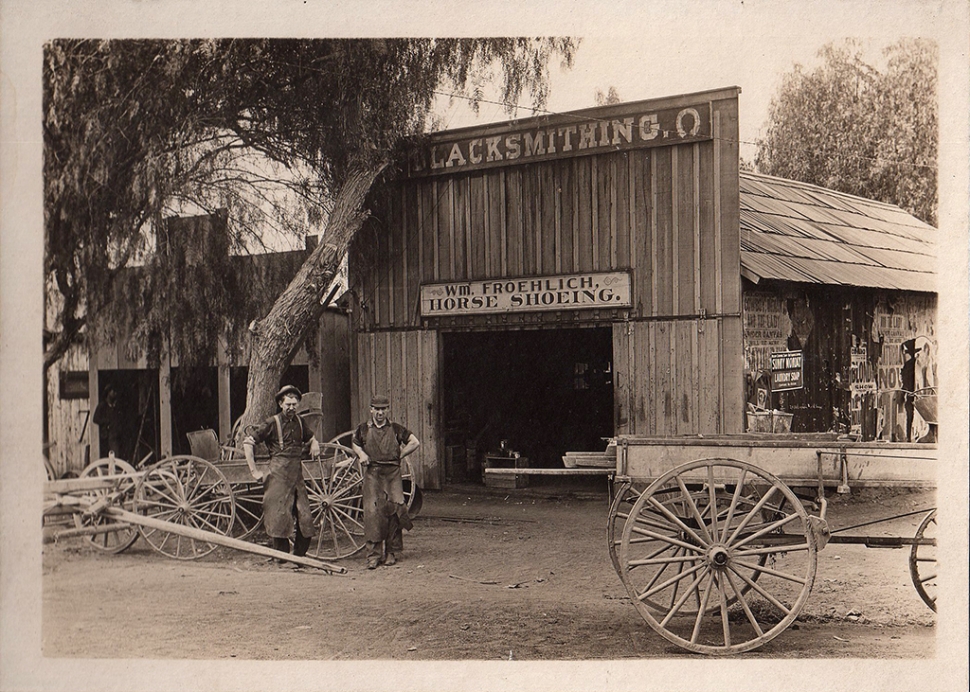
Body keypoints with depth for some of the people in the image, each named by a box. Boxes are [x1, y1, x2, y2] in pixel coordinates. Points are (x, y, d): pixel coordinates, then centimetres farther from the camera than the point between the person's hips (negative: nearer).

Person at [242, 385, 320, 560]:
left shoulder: (299, 422, 13)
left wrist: (315, 445, 10)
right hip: (278, 475, -5)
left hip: (297, 474, 5)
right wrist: (254, 471, -9)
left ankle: (299, 557, 13)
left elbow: (311, 438, 34)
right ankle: (282, 559, 1)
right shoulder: (272, 423, -4)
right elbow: (248, 443, -6)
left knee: (305, 518, 1)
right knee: (280, 516, -7)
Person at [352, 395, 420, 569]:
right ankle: (373, 554, -6)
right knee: (372, 512, -8)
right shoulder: (363, 429, 8)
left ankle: (391, 552, 7)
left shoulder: (396, 429, 6)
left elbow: (415, 443, 12)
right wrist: (361, 454, 6)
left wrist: (399, 455, 6)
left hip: (392, 474, 0)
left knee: (394, 509, -4)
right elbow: (354, 443, 25)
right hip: (372, 474, 0)